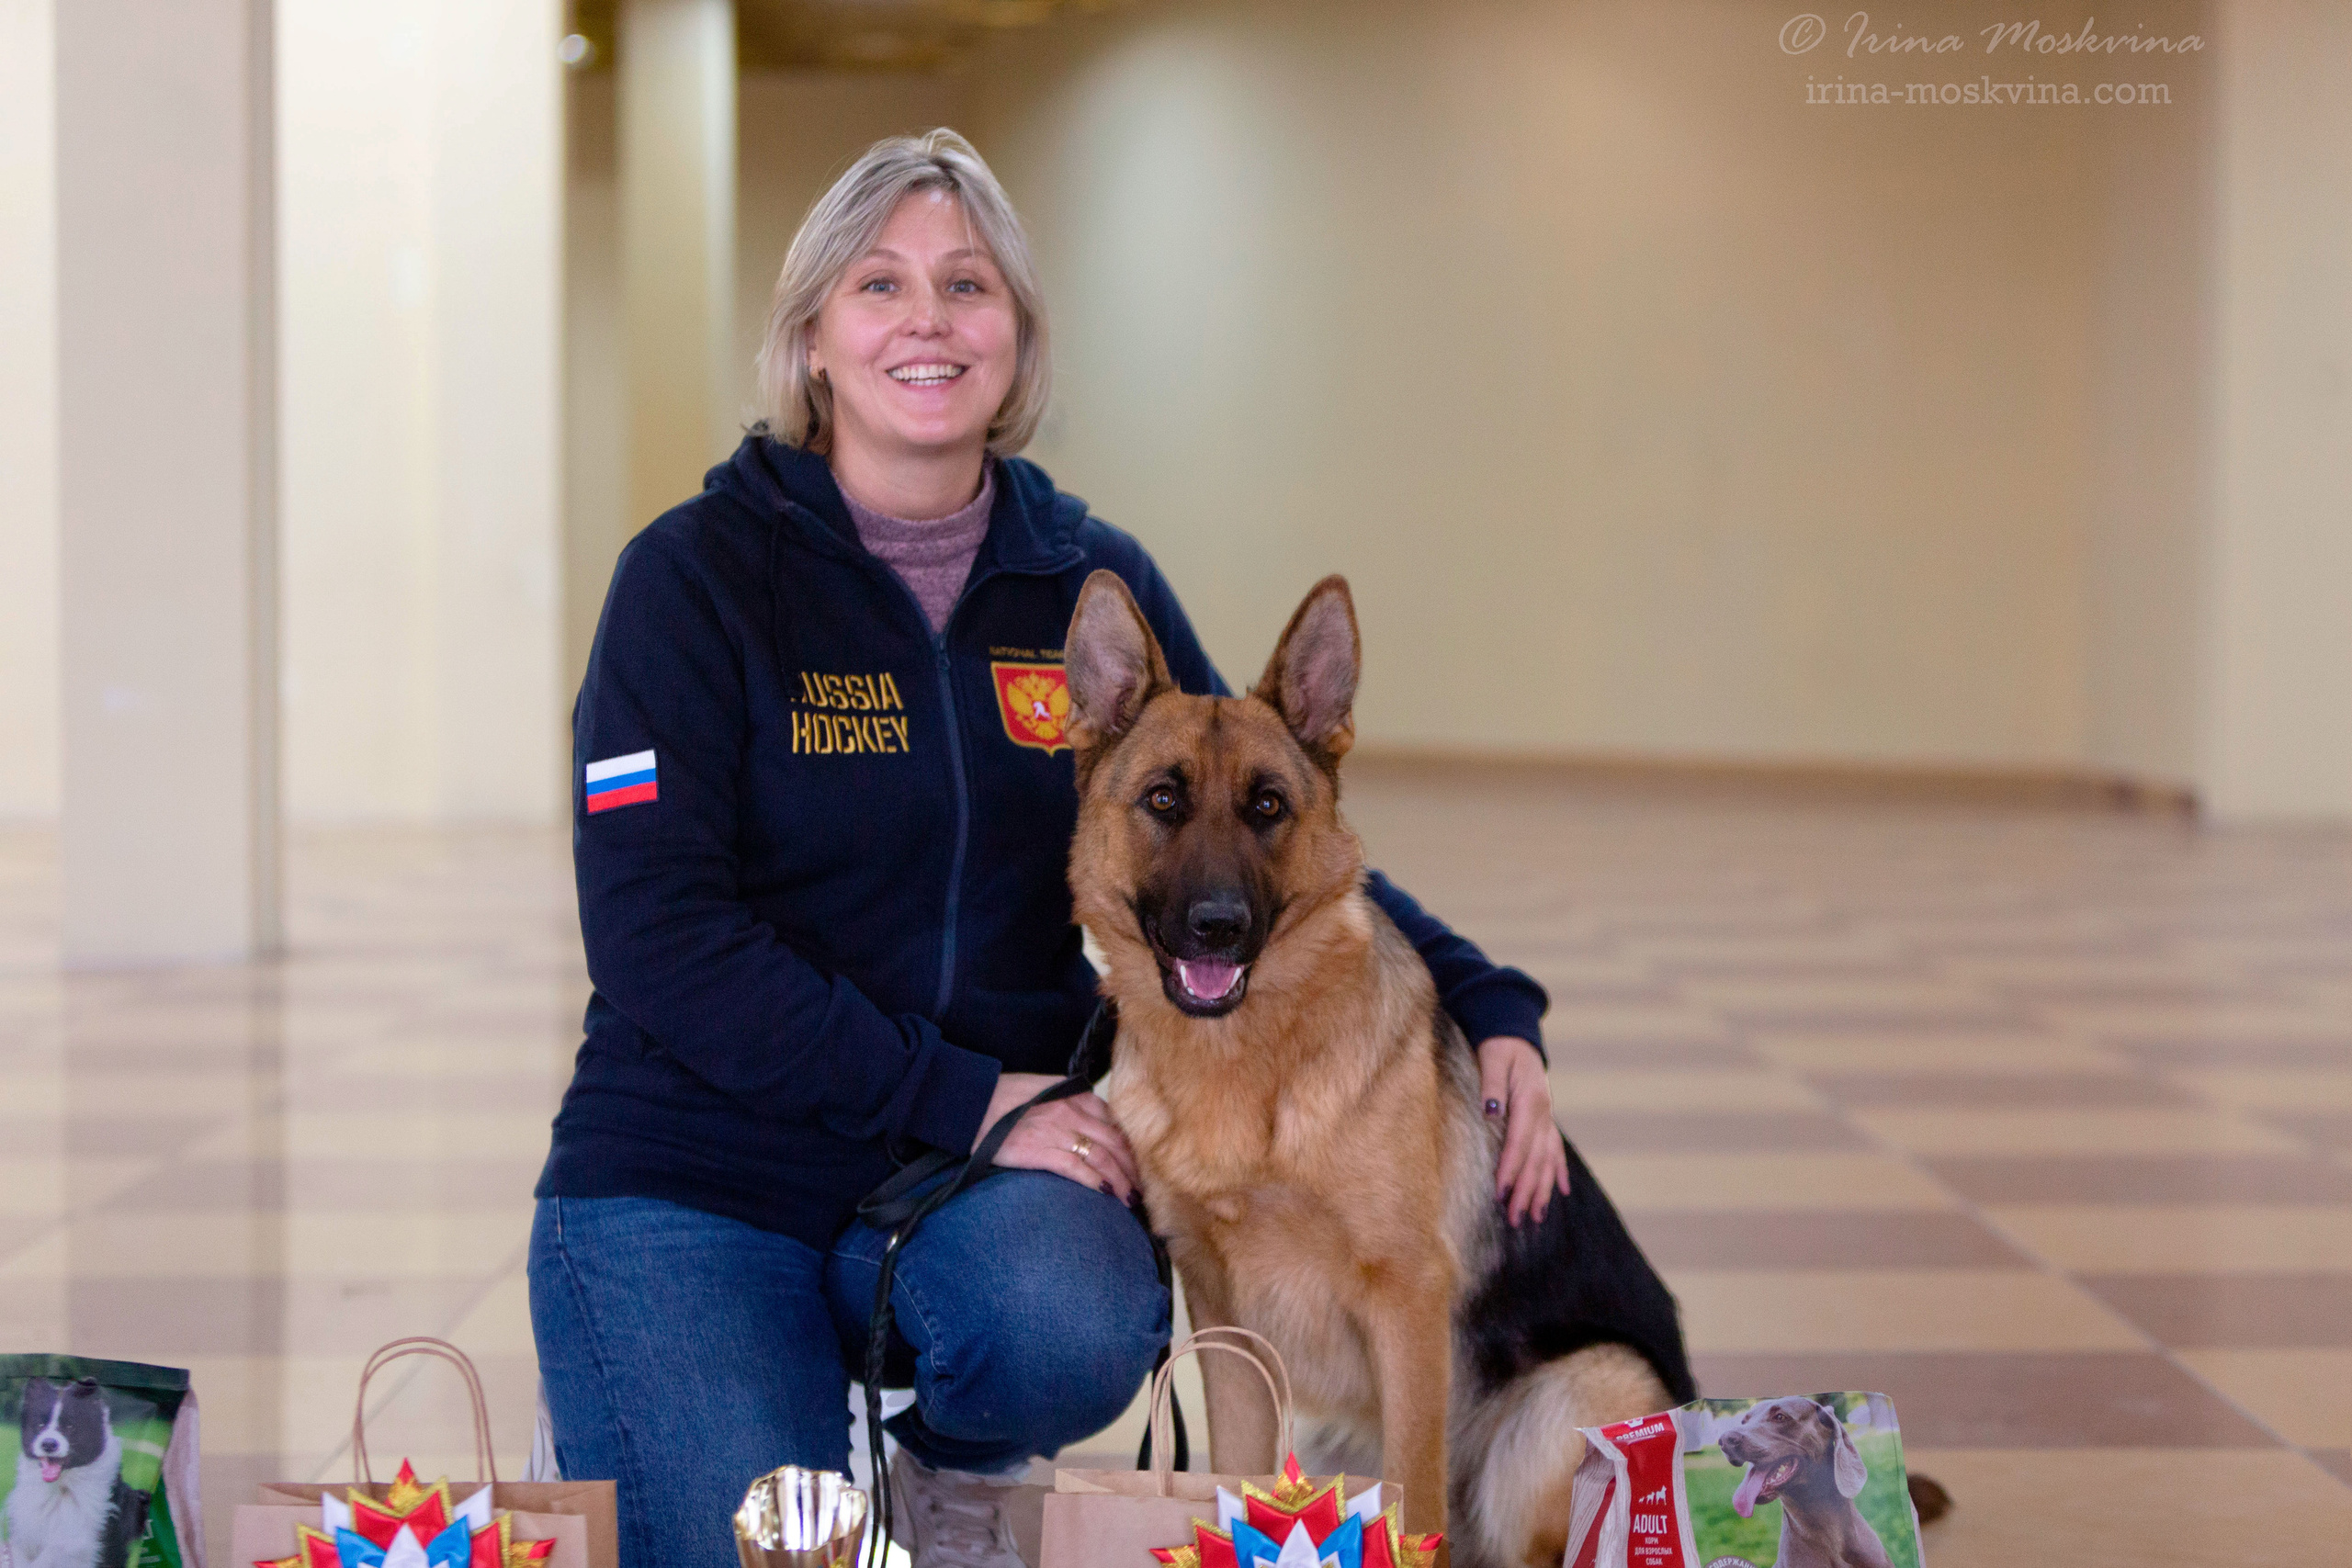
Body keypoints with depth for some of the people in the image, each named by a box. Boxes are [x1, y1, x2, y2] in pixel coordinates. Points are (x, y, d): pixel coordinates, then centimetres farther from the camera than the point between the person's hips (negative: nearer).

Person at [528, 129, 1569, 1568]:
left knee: (1067, 1332, -31)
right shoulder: (701, 574, -7)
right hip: (694, 1182, -2)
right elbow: (659, 935, -14)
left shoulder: (1090, 583, 5)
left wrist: (1486, 1007, -4)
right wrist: (962, 1098, -20)